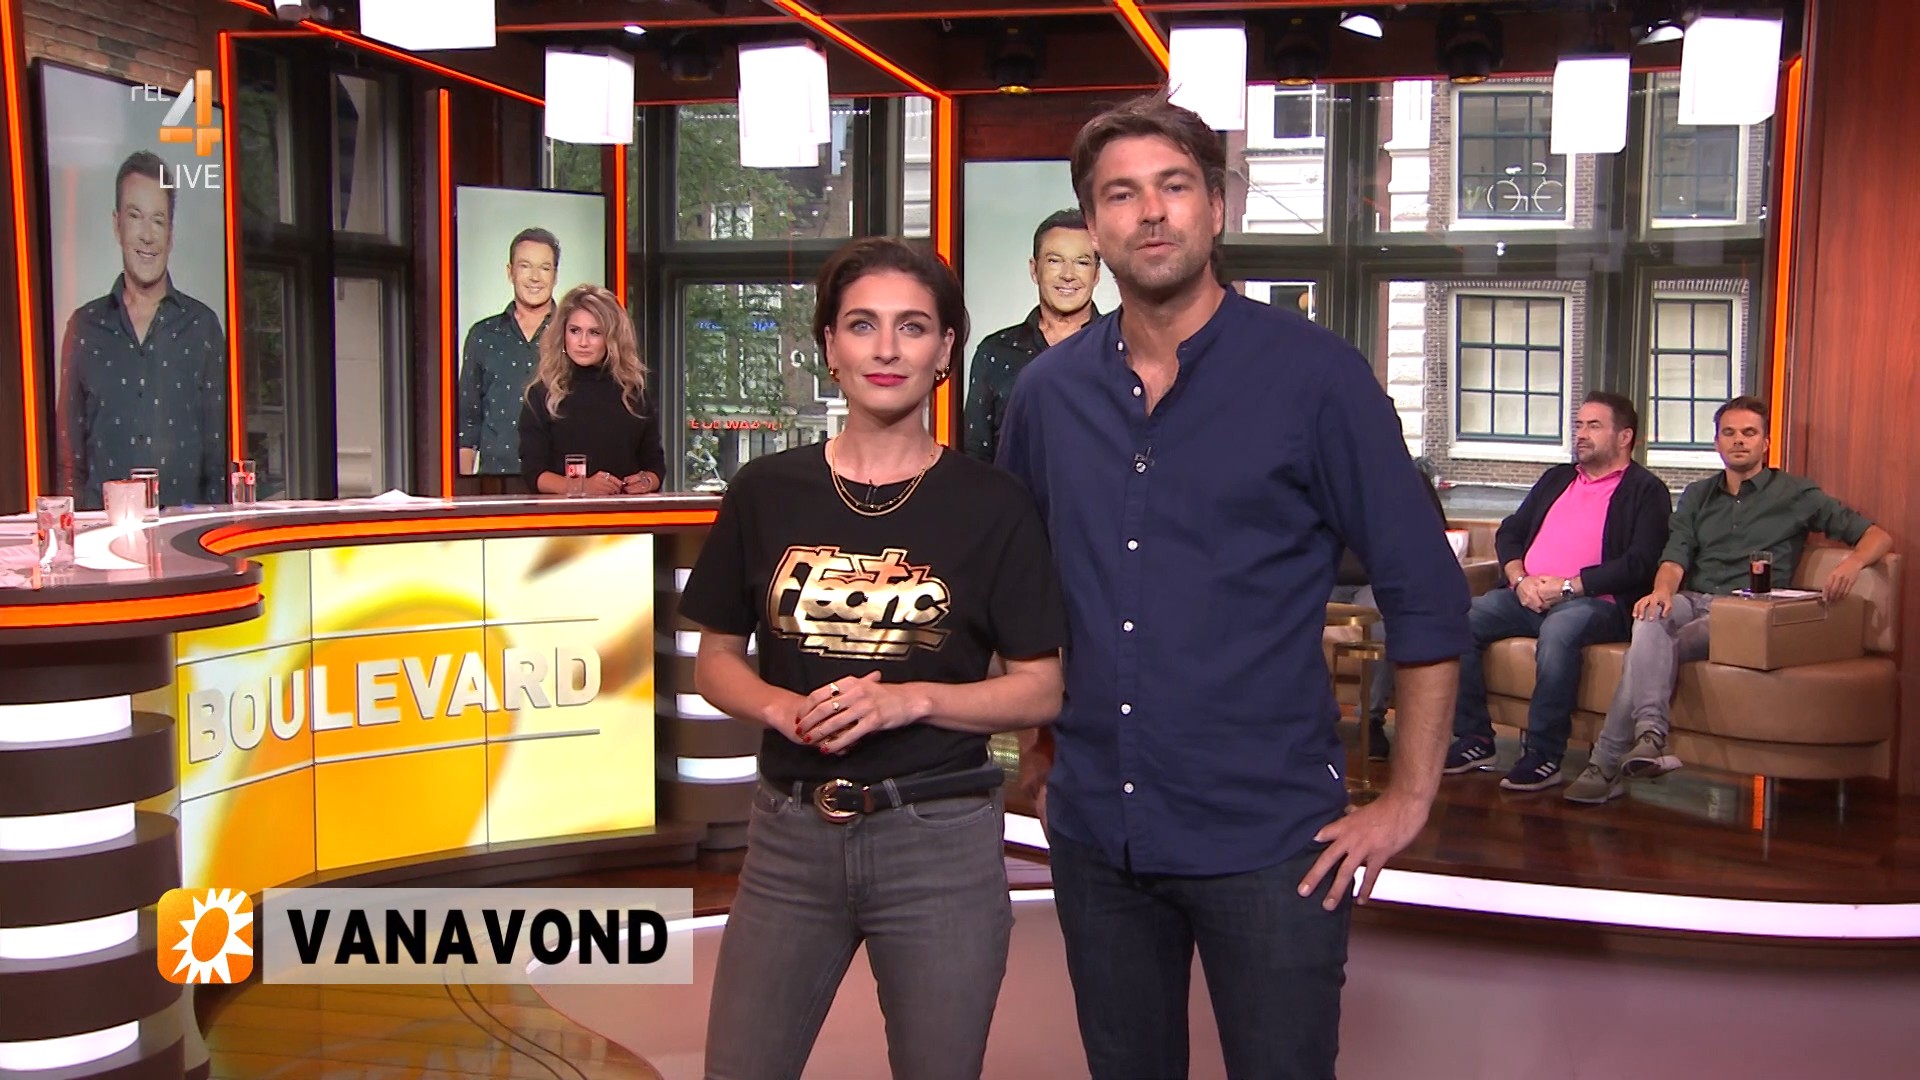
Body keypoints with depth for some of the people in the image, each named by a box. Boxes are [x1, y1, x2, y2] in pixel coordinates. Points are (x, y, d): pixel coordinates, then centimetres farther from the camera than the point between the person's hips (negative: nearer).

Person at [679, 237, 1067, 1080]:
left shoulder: (990, 505, -4)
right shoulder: (765, 493, 3)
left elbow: (1041, 691, -2)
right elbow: (715, 662, 10)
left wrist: (910, 699, -17)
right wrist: (781, 706, -11)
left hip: (940, 840, -2)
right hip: (790, 833, 2)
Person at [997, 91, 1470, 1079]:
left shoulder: (1313, 376, -8)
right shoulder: (1047, 392, 4)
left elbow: (1426, 593, -6)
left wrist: (1408, 796, -7)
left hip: (1267, 837, -4)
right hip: (1093, 829, 4)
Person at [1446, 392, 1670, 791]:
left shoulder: (1645, 490, 5)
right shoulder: (1556, 479, 26)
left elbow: (1639, 564, -9)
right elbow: (1509, 533, 20)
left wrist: (1567, 586, -14)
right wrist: (1520, 580, -1)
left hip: (1595, 601, -6)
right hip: (1528, 597, 6)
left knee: (1558, 630, -40)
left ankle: (1544, 756, -31)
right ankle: (1474, 740, -13)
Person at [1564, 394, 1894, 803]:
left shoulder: (1795, 494, 13)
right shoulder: (1697, 495, 25)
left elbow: (1877, 535, 9)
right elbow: (1675, 556, 10)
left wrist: (1853, 562, -17)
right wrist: (1663, 590, -15)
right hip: (1690, 601, 3)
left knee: (1652, 648, -34)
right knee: (1650, 617, -36)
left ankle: (1607, 764, -41)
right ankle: (1651, 735, -50)